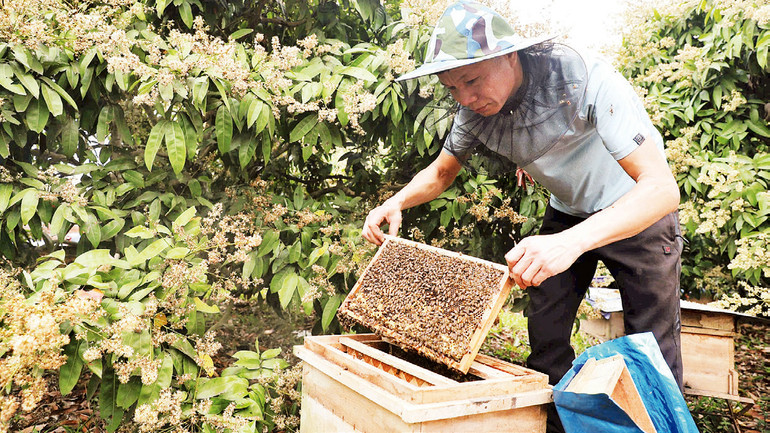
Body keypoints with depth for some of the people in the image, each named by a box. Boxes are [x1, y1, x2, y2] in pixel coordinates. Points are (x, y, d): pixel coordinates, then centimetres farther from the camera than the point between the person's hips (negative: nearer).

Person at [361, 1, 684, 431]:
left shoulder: (587, 80, -34)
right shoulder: (476, 110, -17)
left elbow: (662, 187, -42)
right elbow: (441, 172, 2)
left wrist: (572, 242, -57)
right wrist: (397, 201, -20)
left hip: (640, 209, -4)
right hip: (567, 212, 5)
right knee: (545, 339, 4)